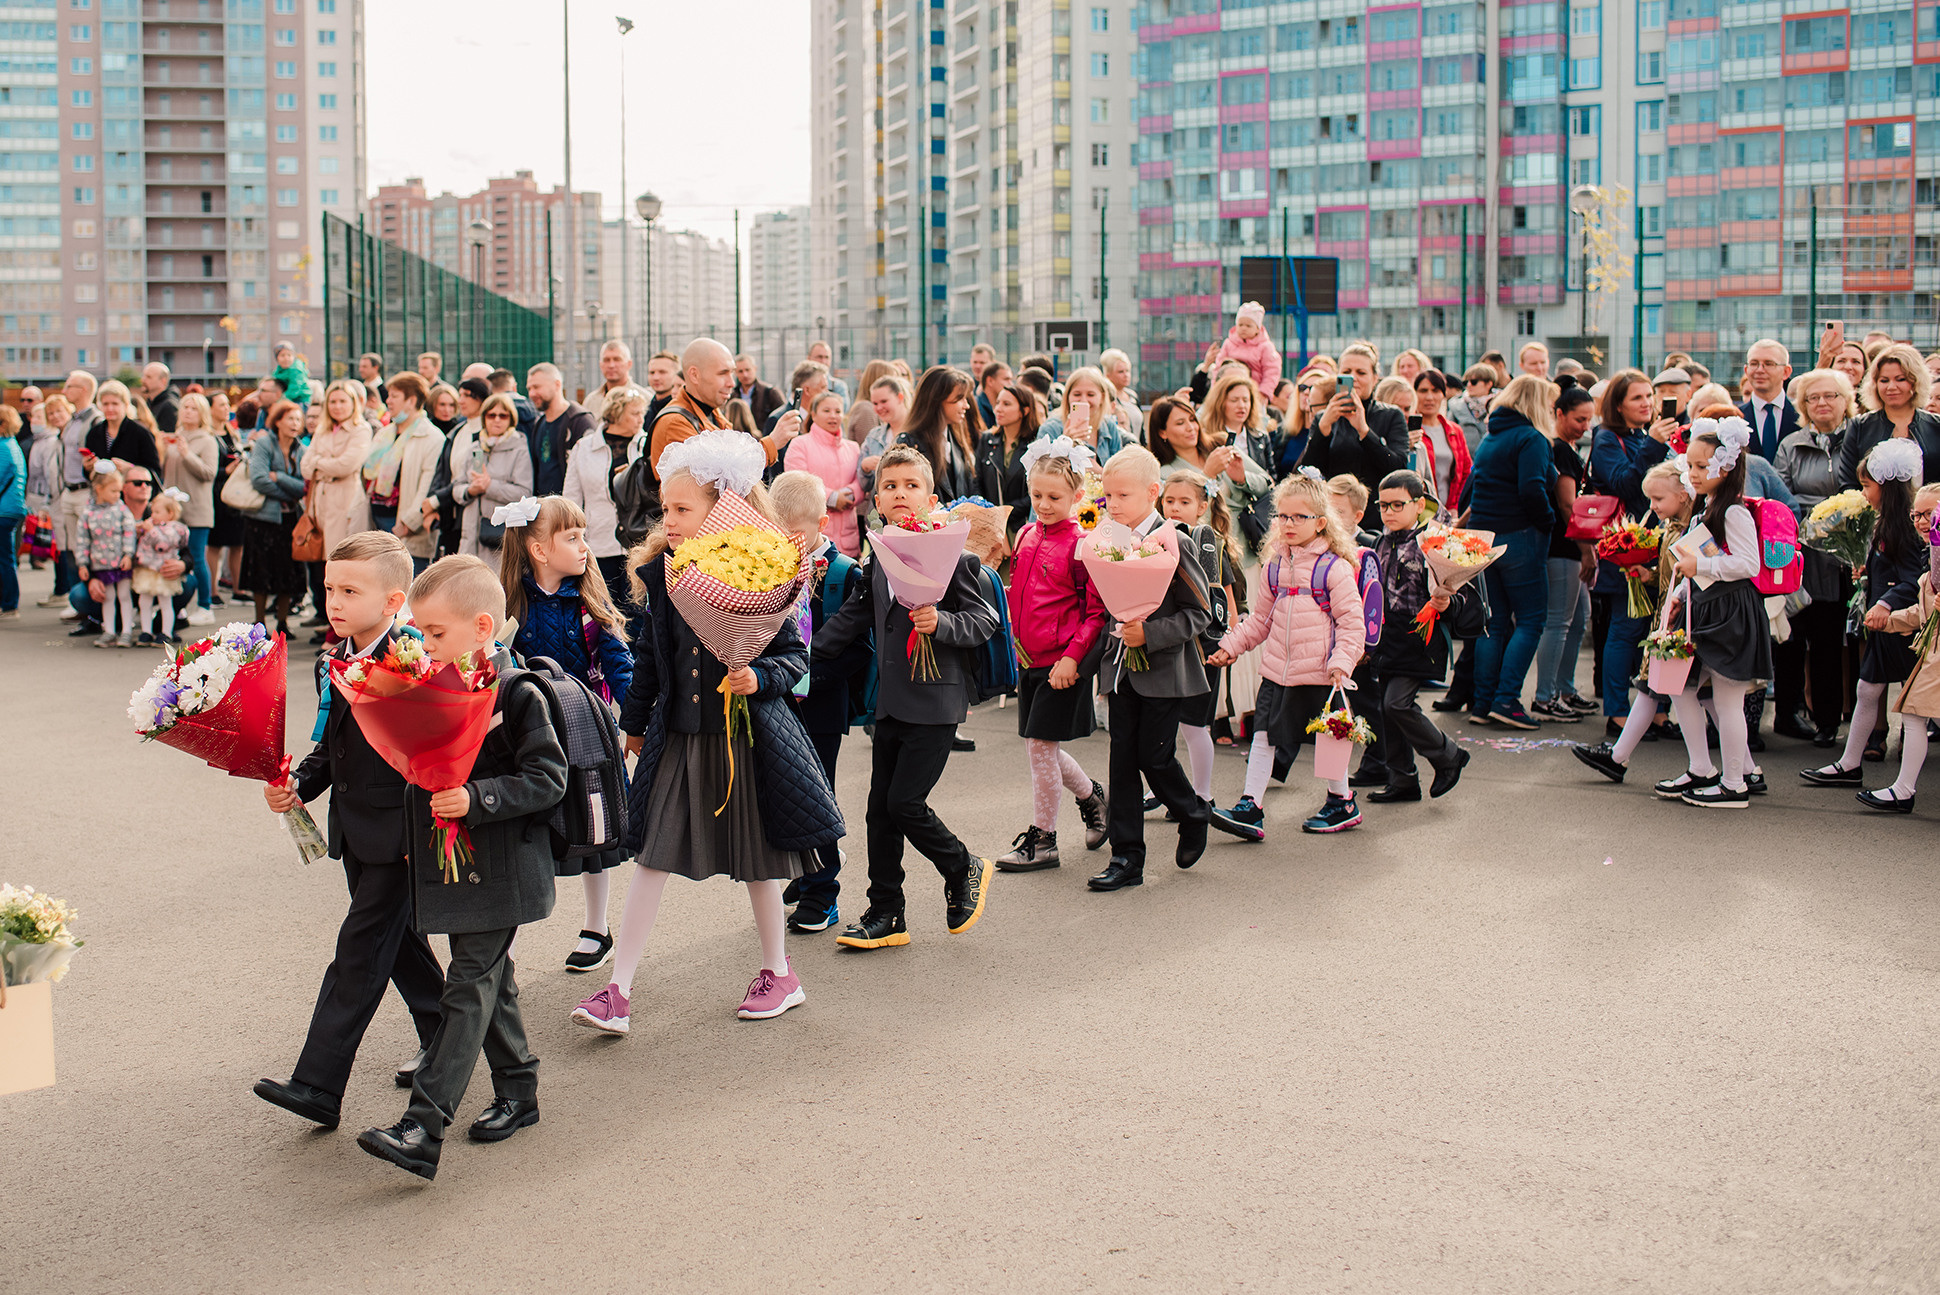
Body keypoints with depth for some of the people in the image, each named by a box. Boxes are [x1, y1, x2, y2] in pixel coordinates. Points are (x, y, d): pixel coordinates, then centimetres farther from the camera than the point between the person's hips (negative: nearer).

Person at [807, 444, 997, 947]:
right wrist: (804, 658, 18)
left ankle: (964, 870, 17)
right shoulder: (878, 560, 13)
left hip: (936, 699, -7)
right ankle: (885, 914, 18)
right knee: (881, 807, 8)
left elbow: (984, 619, -10)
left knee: (905, 802, -10)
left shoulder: (952, 555, -8)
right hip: (891, 701, 7)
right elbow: (850, 619, 22)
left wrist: (941, 623, -27)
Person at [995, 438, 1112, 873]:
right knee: (1040, 745, 13)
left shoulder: (1081, 543, -12)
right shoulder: (1027, 535, 9)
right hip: (1029, 658, 7)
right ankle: (1091, 795, 37)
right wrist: (1014, 642, 9)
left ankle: (1042, 839, 8)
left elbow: (1096, 610, -13)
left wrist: (1073, 656, -18)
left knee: (1041, 744, -3)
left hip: (1062, 662, -7)